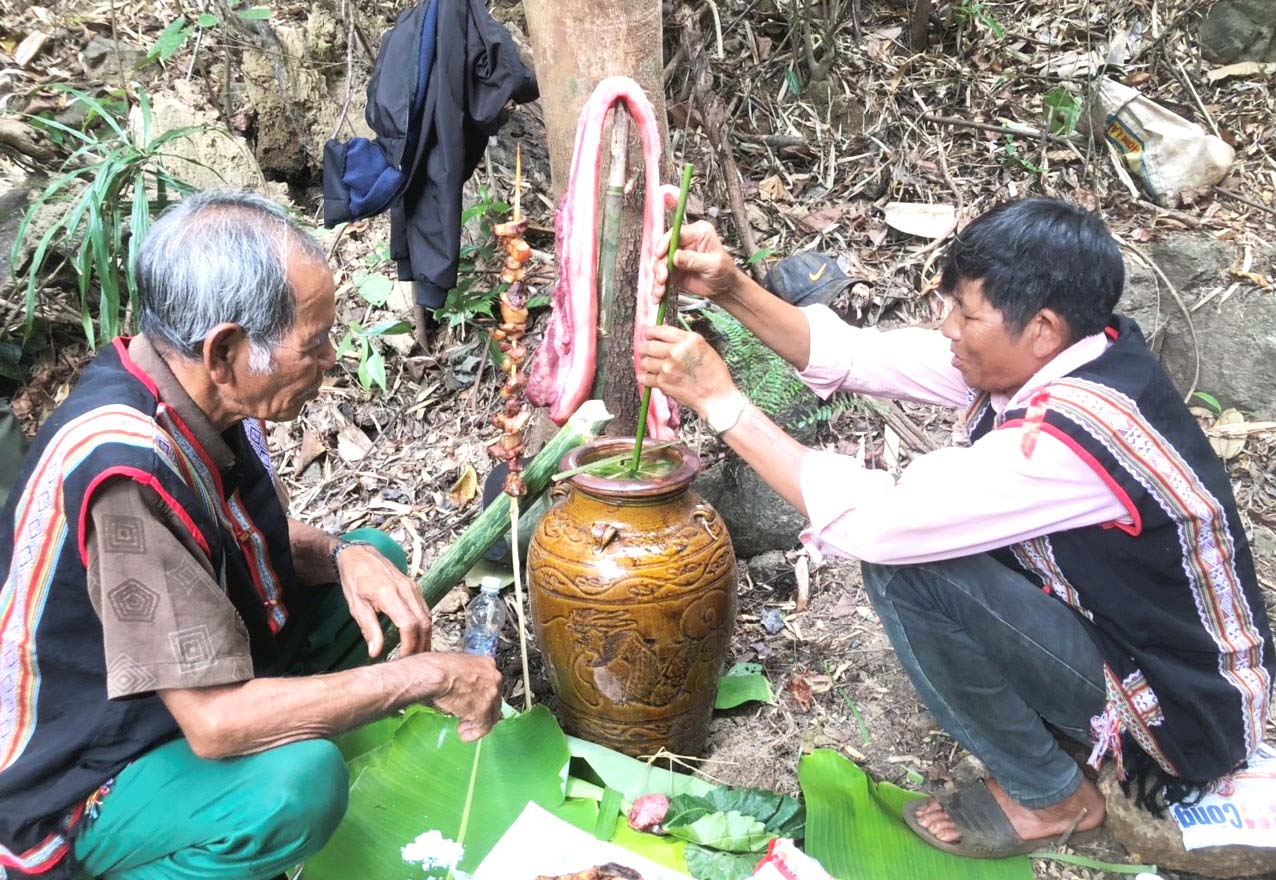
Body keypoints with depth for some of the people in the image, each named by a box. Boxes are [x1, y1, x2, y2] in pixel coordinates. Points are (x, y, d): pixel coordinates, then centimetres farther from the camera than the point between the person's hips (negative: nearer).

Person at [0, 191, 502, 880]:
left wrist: (343, 556, -14)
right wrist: (429, 677, -27)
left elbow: (257, 533, 8)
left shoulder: (194, 391, -10)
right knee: (301, 780, -35)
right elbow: (216, 721, -35)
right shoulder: (127, 470, -35)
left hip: (189, 679, 8)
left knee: (372, 558, 4)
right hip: (78, 789, -8)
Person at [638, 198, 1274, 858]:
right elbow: (862, 354, -8)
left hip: (1180, 717, -8)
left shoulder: (1077, 433, -34)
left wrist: (721, 400, -29)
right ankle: (1066, 724, 14)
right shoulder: (1054, 354, -8)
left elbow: (872, 521, -35)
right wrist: (731, 290, -18)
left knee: (904, 568, -24)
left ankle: (1048, 797, -2)